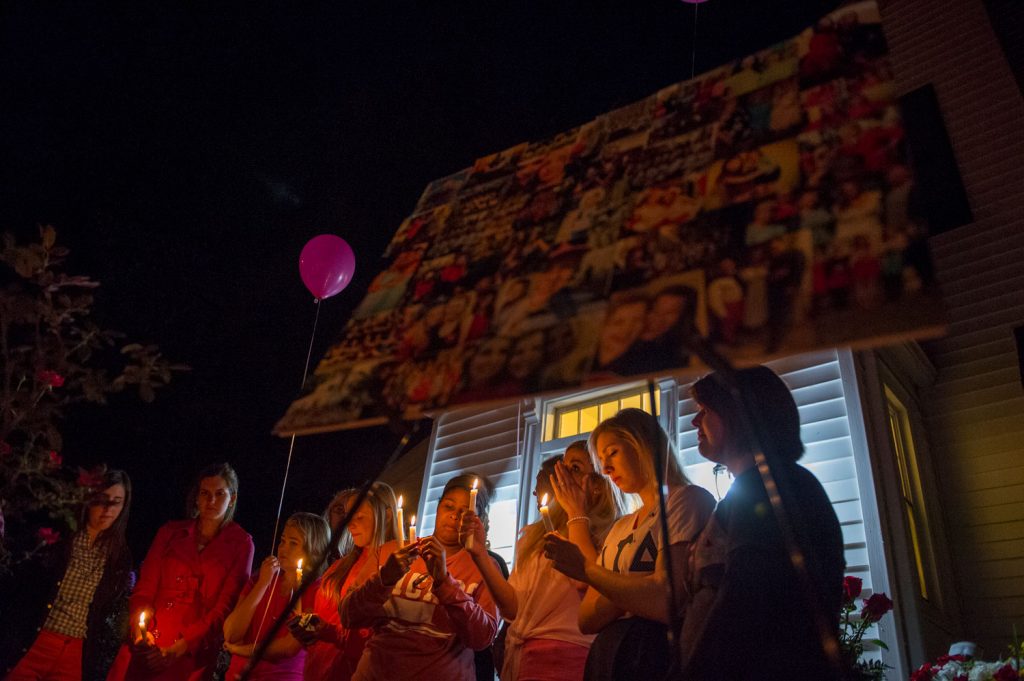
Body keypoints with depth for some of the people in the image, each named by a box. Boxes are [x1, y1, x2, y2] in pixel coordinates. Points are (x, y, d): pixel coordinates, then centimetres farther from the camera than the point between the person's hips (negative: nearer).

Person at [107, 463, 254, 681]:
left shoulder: (241, 543, -3)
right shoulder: (170, 532, 8)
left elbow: (225, 606, -7)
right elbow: (145, 588, 6)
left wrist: (180, 648, -14)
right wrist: (141, 629, -11)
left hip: (192, 654, -2)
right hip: (145, 648, 3)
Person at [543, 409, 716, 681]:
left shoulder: (689, 500, -6)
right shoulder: (619, 529, 15)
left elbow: (666, 602, -19)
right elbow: (587, 621, 6)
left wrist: (585, 569, -9)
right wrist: (636, 589, -13)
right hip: (605, 658, 6)